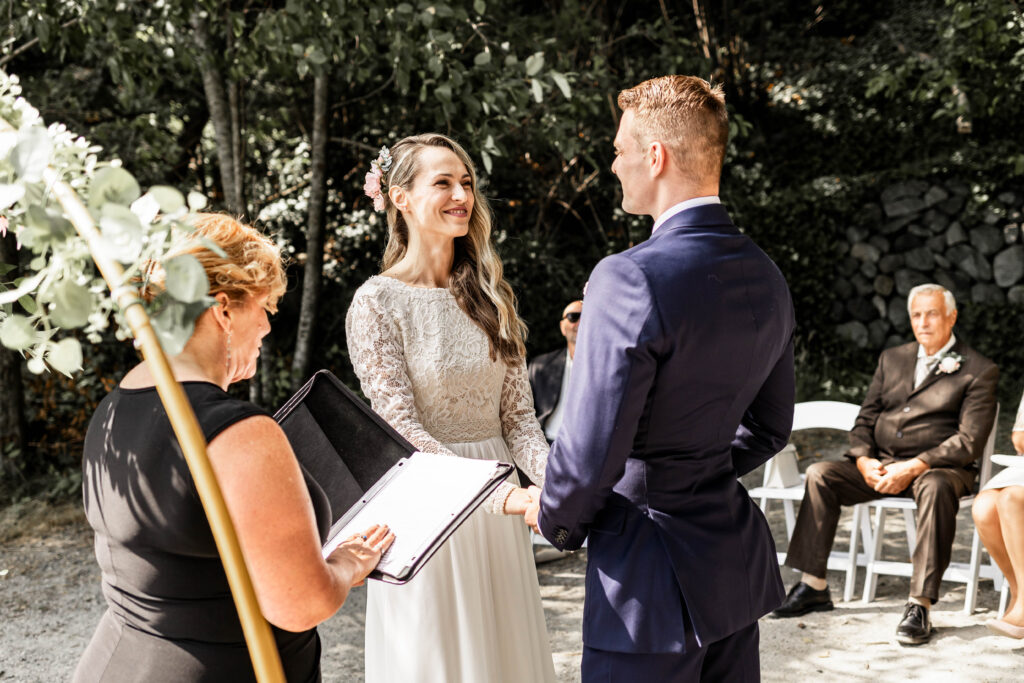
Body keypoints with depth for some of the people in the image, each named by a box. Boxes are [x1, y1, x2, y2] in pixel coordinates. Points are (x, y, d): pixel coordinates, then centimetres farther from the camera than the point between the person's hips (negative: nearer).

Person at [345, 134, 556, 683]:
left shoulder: (488, 295, 8)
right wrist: (500, 494, -27)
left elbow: (517, 412, 5)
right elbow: (400, 430, -16)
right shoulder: (377, 302, -10)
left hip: (498, 514, 5)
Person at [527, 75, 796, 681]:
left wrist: (555, 519, -2)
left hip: (653, 576, -8)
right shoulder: (767, 278, 4)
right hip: (738, 563, 8)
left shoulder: (630, 280, -22)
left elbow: (590, 453, -21)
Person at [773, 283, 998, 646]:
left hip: (939, 467, -5)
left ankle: (920, 606, -39)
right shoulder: (892, 359, 16)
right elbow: (865, 419, 14)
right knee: (819, 474, -16)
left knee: (935, 488, -39)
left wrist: (913, 467, -22)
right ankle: (814, 586, -13)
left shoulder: (979, 371, -1)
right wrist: (864, 460, -7)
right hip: (881, 464, 5)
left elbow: (969, 441, -11)